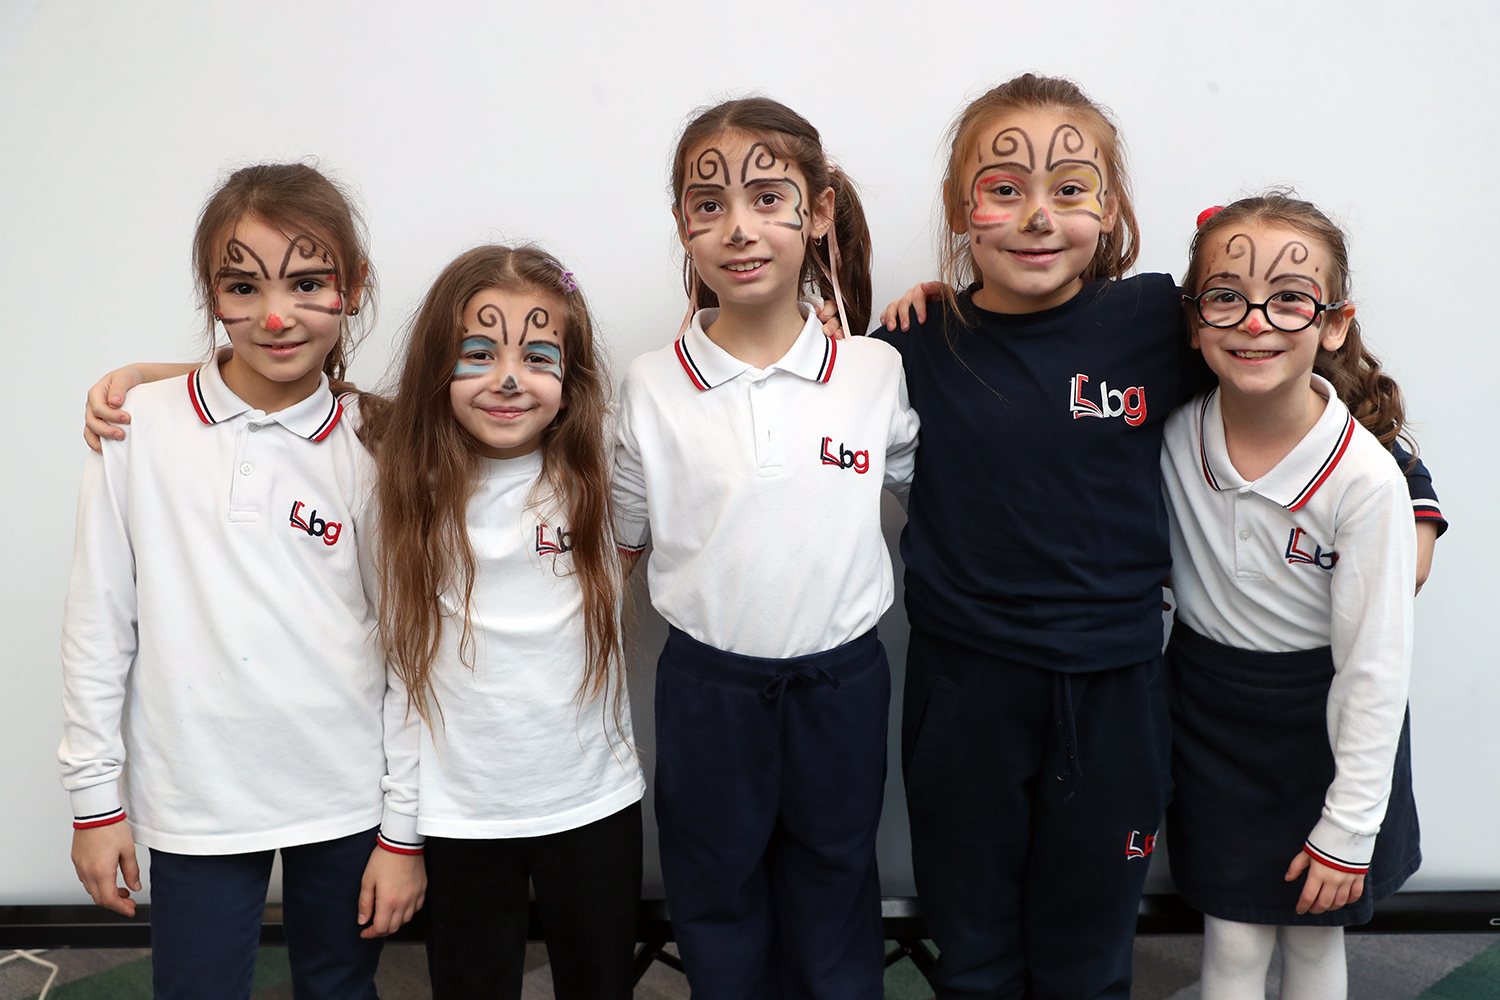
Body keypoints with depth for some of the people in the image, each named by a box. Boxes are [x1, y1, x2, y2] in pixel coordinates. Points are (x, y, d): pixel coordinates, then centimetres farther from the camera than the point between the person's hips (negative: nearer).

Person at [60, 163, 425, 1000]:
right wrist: (96, 796, 3)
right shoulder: (139, 426, -5)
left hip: (346, 796, 1)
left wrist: (405, 830, 0)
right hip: (194, 800, 0)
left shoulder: (371, 449, -5)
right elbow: (100, 620, 1)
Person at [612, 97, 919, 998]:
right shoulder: (652, 388, -7)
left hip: (841, 682, 0)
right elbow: (622, 539, 5)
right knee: (717, 905, 18)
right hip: (707, 686, 0)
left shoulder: (878, 374, -7)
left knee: (835, 902, 19)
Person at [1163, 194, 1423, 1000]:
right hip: (1207, 710, 2)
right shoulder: (1170, 433, -14)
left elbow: (1375, 669, -16)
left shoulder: (1364, 480, -23)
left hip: (1324, 723, -2)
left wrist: (1349, 829, -12)